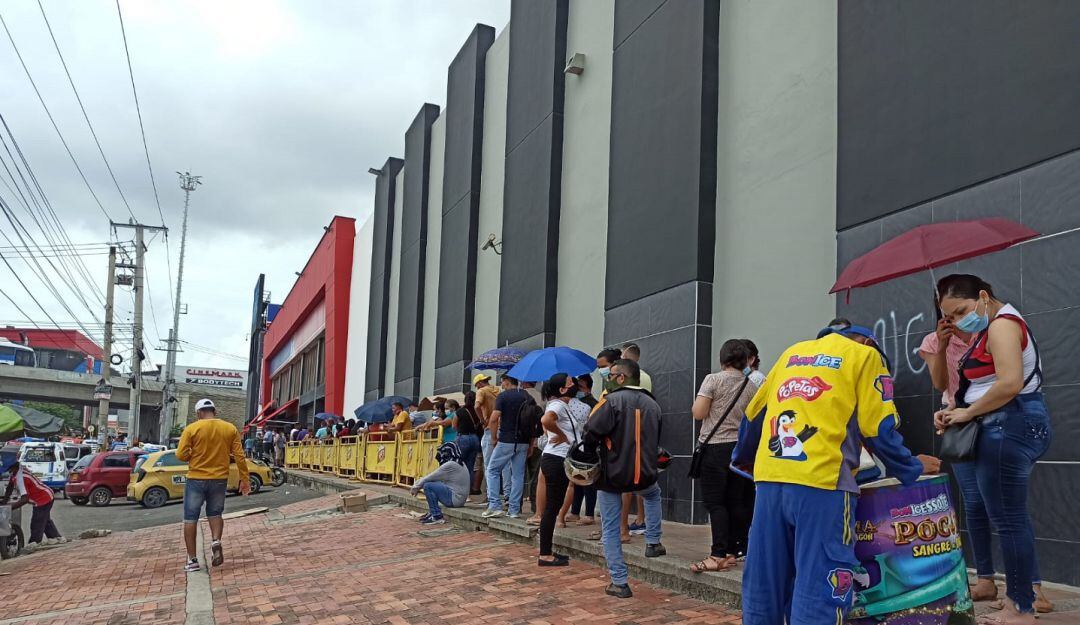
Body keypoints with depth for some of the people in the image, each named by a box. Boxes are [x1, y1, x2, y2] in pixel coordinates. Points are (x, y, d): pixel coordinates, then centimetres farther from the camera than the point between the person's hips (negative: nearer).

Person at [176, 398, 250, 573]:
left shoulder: (191, 429, -8)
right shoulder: (230, 429, 0)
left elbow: (181, 455, -11)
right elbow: (239, 456, -1)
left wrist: (194, 456, 10)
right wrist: (245, 479, 5)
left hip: (196, 479, -3)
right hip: (219, 479, 3)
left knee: (190, 518, 8)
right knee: (215, 513, 21)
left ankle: (192, 559, 7)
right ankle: (216, 541, -5)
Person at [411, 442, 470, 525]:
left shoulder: (450, 465, -17)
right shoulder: (458, 464, 14)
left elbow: (430, 478, -12)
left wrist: (416, 487, 3)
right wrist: (417, 485, 15)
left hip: (455, 499, -10)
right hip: (458, 498, 10)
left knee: (428, 486, -15)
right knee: (432, 483, 19)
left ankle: (437, 517, -11)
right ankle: (432, 513, 19)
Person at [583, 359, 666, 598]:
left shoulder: (612, 400, -13)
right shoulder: (652, 405, 8)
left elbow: (591, 433, -19)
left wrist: (588, 453, 0)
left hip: (612, 475, -5)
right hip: (645, 475, 5)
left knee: (611, 529, 7)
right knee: (653, 494, 38)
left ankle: (619, 583, 6)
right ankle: (653, 542, 30)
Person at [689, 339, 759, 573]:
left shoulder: (713, 380, -7)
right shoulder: (752, 387, 6)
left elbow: (698, 413, -11)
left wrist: (698, 404, 10)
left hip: (715, 447, -5)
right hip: (741, 447, 5)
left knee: (715, 502, -3)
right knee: (736, 502, 9)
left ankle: (719, 555, -8)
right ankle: (733, 551, 14)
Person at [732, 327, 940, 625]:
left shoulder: (793, 352, 25)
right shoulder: (864, 355, 10)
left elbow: (754, 412, 28)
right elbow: (879, 429, 3)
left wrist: (743, 457, 43)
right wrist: (912, 468, 18)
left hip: (769, 479, 6)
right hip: (820, 481, -5)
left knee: (763, 589, 12)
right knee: (818, 595, -3)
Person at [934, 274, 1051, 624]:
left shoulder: (1002, 323, -12)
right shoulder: (990, 330, 19)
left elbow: (1010, 384, -24)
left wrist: (968, 413, -14)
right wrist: (956, 412, 2)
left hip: (1009, 427, -11)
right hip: (1008, 428, 11)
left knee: (1007, 518, -5)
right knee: (1011, 516, 13)